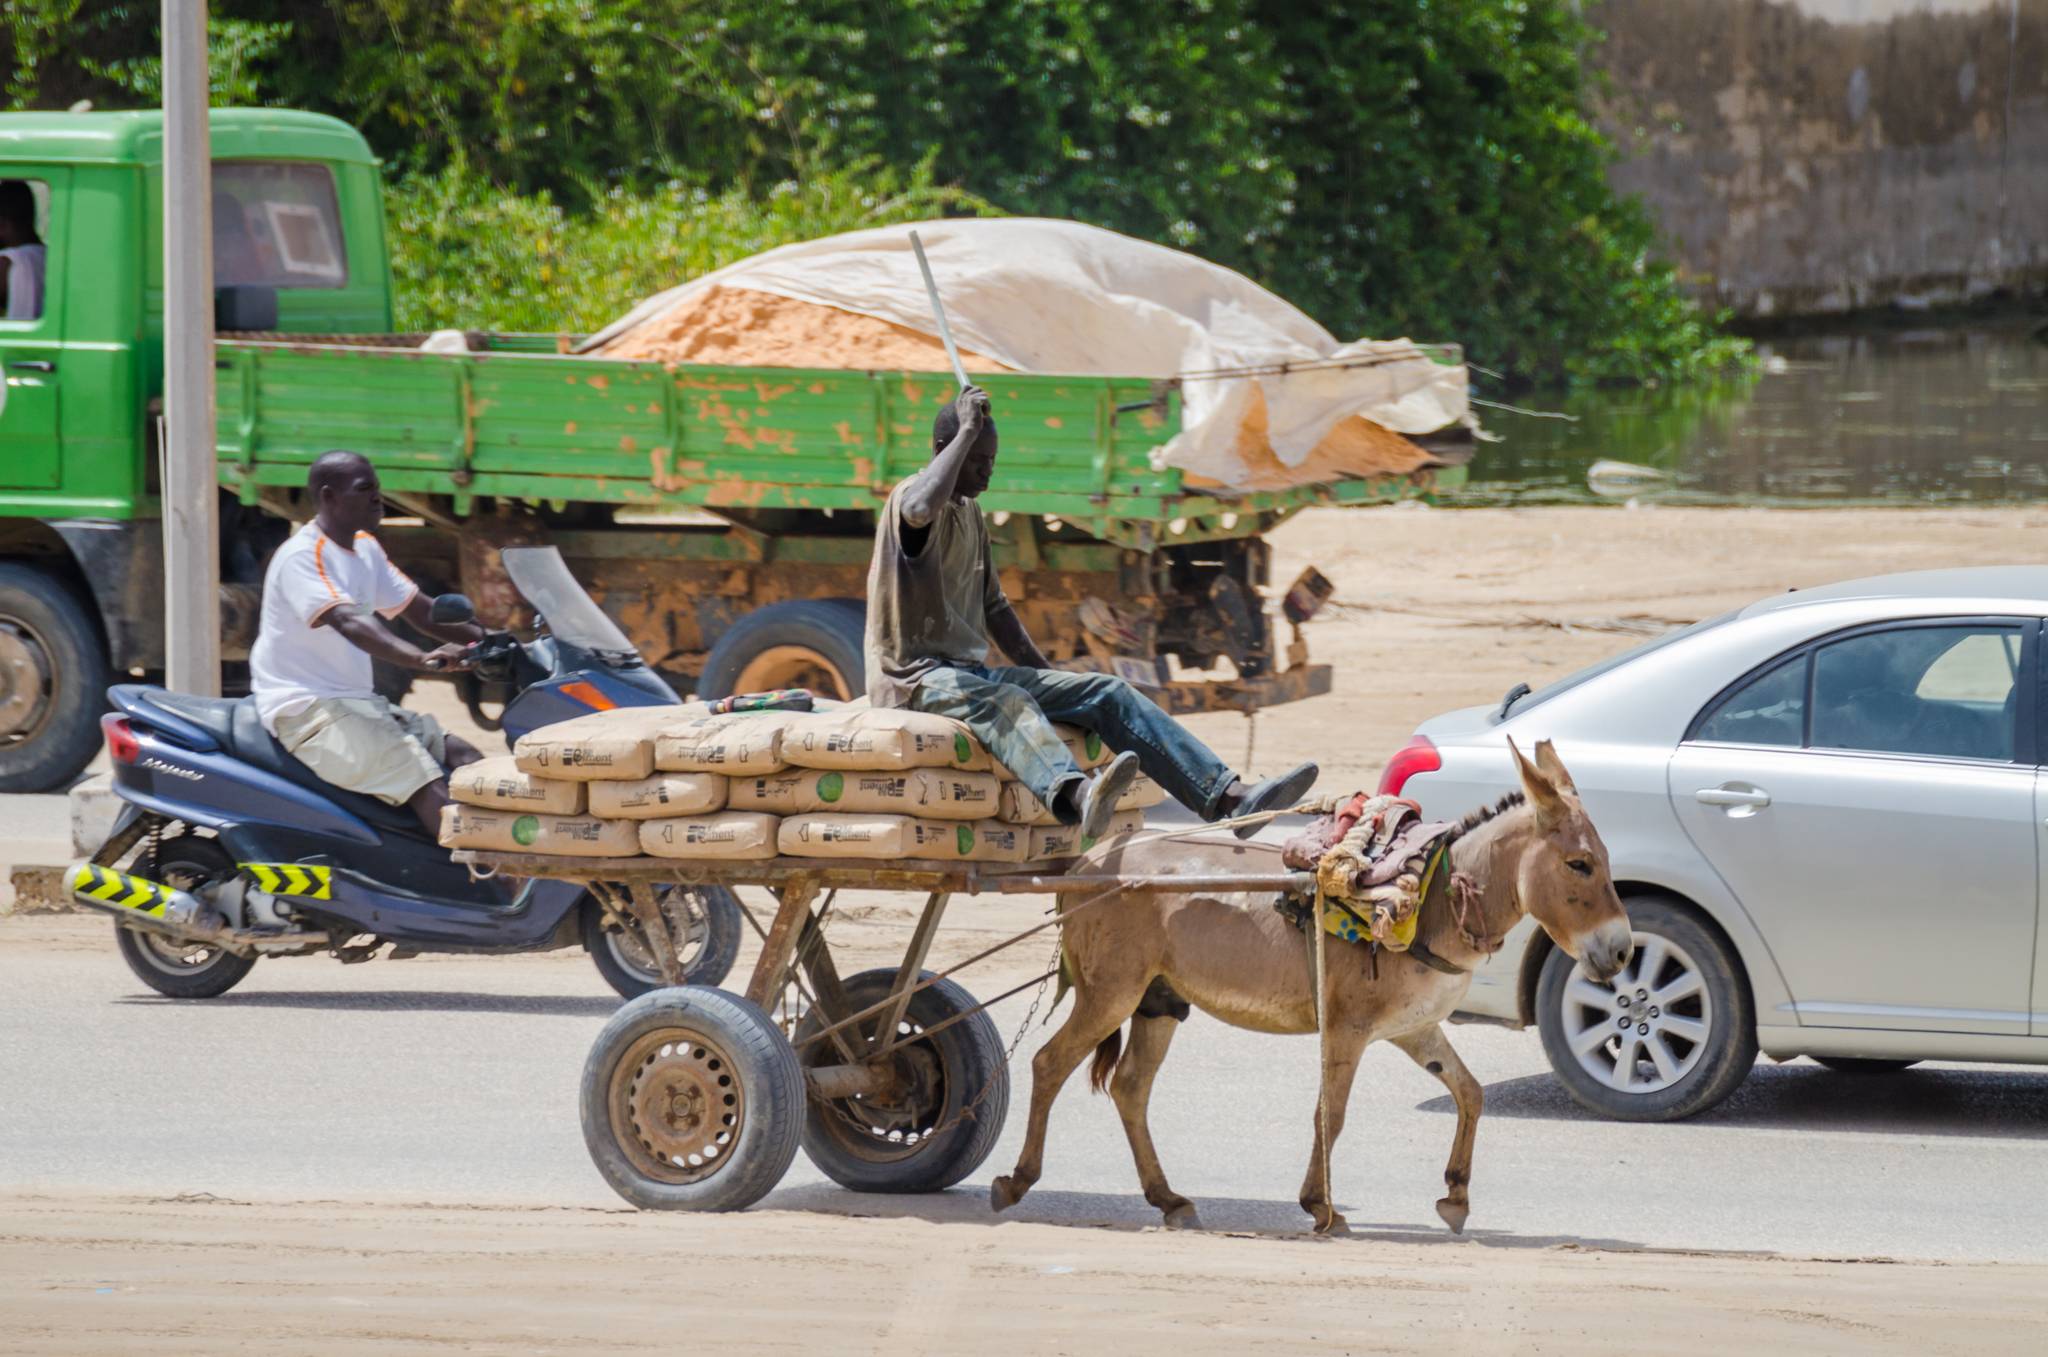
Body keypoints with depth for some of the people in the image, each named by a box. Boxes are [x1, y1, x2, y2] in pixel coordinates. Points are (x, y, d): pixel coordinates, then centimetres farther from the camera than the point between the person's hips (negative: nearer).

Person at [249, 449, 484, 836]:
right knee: (429, 787, -26)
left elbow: (421, 611, 17)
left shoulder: (365, 548, 15)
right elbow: (350, 623, -32)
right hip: (307, 710, -10)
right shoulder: (302, 556, -16)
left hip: (357, 703, 10)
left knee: (466, 760, -1)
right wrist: (422, 658, -47)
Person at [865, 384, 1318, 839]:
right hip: (914, 677, -9)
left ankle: (1230, 797, -20)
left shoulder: (971, 514, 19)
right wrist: (967, 431, -26)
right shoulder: (907, 499, -10)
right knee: (1007, 701, -40)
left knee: (1106, 692, -6)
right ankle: (1077, 797, -72)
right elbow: (920, 510, -37)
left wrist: (1047, 676, 18)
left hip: (970, 671, 9)